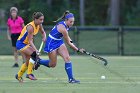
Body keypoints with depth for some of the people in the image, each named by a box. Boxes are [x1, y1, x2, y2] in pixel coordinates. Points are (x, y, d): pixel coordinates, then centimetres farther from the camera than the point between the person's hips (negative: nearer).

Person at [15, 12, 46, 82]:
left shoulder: (39, 25, -4)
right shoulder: (30, 27, -28)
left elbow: (43, 32, 15)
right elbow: (30, 40, -29)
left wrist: (44, 37, -8)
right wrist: (35, 49, -40)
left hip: (27, 44, 9)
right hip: (21, 44, -9)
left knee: (28, 62, 12)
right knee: (34, 54, -28)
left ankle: (18, 76, 32)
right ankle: (29, 73, -19)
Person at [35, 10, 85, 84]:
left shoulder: (66, 25, -4)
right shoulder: (62, 28, -30)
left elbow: (66, 36, 19)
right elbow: (68, 43, -22)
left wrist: (70, 41, 1)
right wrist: (78, 50, -16)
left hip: (59, 42, 8)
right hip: (51, 44, -8)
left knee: (67, 58, -10)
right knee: (52, 65, 4)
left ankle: (71, 78, -12)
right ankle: (39, 61, 30)